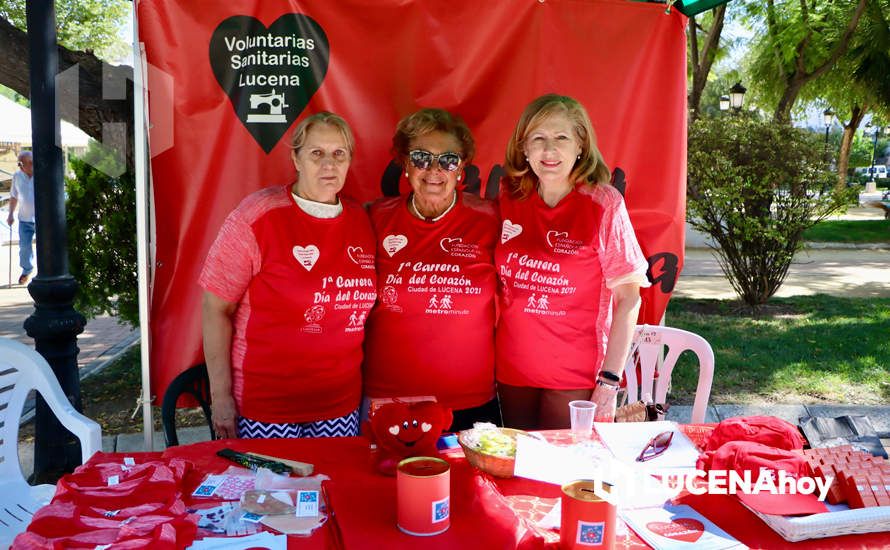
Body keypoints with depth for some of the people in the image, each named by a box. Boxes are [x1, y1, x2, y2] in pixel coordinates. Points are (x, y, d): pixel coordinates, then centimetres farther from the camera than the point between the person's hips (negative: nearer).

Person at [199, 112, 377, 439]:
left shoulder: (361, 221, 4)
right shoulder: (257, 216, -10)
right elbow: (216, 308, -9)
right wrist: (221, 396, -10)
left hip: (341, 402, 5)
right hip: (265, 402, -4)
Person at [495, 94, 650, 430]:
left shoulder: (603, 204, -10)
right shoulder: (509, 198, -1)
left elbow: (628, 299, -9)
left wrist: (609, 382, -13)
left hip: (576, 377, -3)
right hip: (512, 371, 4)